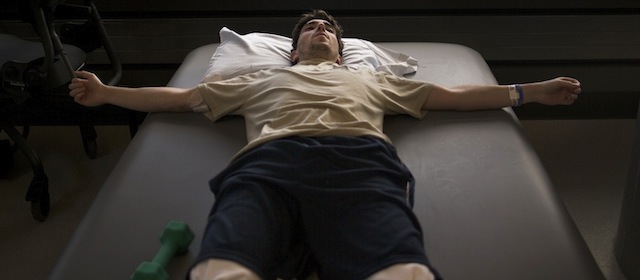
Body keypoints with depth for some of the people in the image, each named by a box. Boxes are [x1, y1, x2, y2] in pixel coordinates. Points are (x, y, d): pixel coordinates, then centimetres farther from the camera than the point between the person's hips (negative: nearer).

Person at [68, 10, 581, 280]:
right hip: (269, 162, 1)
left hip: (361, 161, 0)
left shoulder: (368, 78, 44)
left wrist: (531, 91, 42)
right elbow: (183, 97, 45)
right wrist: (106, 94, 43)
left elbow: (452, 95, 44)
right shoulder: (264, 79, 44)